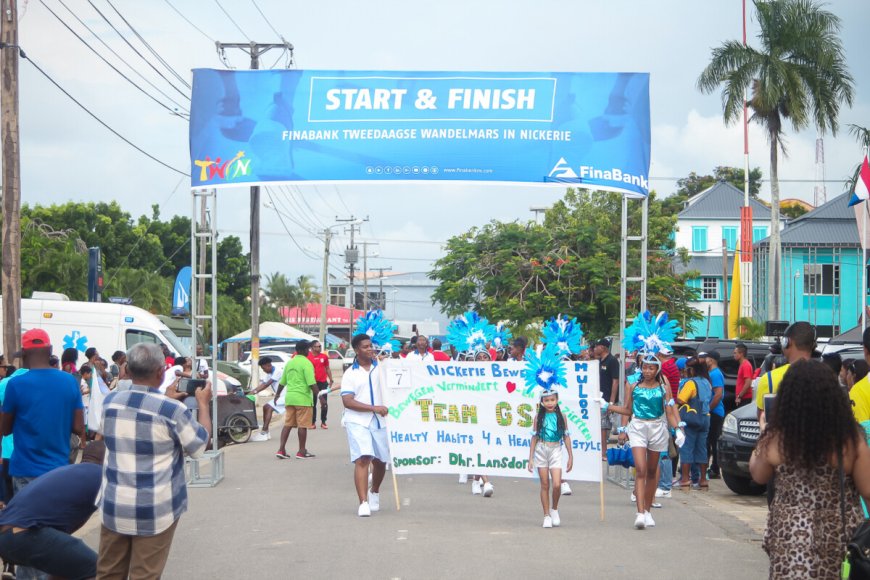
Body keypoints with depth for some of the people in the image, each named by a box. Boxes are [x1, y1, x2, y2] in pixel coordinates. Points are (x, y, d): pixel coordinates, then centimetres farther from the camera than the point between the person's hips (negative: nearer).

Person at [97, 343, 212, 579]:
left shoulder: (110, 401, 1)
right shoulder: (172, 410, -15)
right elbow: (199, 446, -1)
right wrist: (203, 404, 10)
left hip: (115, 505, 5)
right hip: (155, 509, -5)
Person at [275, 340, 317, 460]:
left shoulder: (289, 363, 13)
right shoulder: (306, 363, -10)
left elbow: (282, 382, 21)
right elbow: (312, 383, -18)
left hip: (289, 397, 7)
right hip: (303, 398, -7)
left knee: (288, 424, 10)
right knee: (302, 425, 1)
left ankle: (281, 450, 4)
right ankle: (302, 452, 7)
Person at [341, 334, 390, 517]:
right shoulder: (350, 374, 0)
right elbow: (347, 401, -10)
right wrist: (373, 408, -18)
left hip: (380, 421, 4)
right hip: (357, 422, -4)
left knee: (380, 461, 13)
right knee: (362, 460, -16)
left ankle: (374, 492, 41)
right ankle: (363, 503, -16)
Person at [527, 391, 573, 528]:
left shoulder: (561, 416, 2)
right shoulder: (539, 417, 2)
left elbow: (566, 436, 6)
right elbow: (534, 437, 5)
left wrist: (570, 456, 5)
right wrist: (530, 458, 3)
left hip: (555, 451, -1)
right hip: (541, 451, 1)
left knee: (557, 484, -13)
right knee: (545, 485, 3)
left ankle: (554, 509, 12)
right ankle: (547, 516, 11)